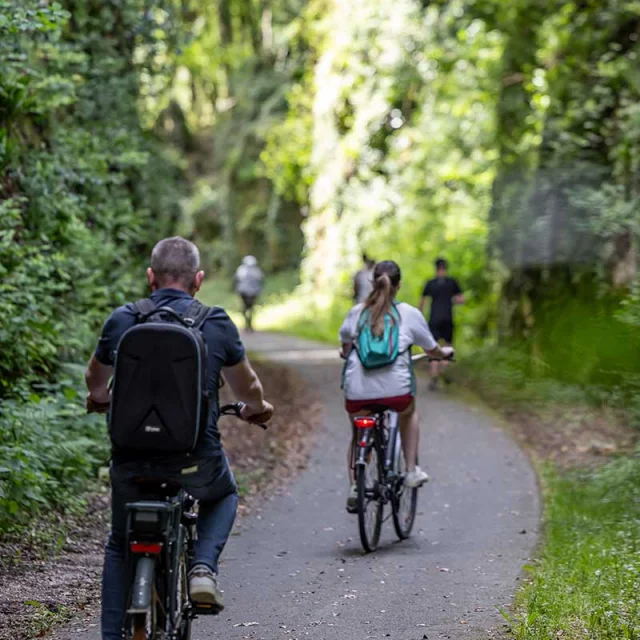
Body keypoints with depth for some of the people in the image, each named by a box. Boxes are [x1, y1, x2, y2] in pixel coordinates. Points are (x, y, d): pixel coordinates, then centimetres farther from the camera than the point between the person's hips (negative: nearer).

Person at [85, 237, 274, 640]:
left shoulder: (122, 320, 1)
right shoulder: (217, 324, -2)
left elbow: (96, 381, 20)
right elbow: (248, 388, 14)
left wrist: (101, 398, 44)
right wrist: (258, 409, 37)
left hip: (131, 460, 1)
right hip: (195, 461, -1)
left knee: (120, 547, 24)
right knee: (224, 496, 32)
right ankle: (204, 568, 8)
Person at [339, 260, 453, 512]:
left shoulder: (357, 312, 8)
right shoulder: (409, 314, 5)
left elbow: (345, 349, 19)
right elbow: (432, 350, 17)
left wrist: (344, 353, 43)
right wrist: (446, 352, 39)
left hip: (357, 391, 1)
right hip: (395, 389, -1)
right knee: (409, 414, 33)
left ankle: (354, 487, 13)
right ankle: (411, 471, 26)